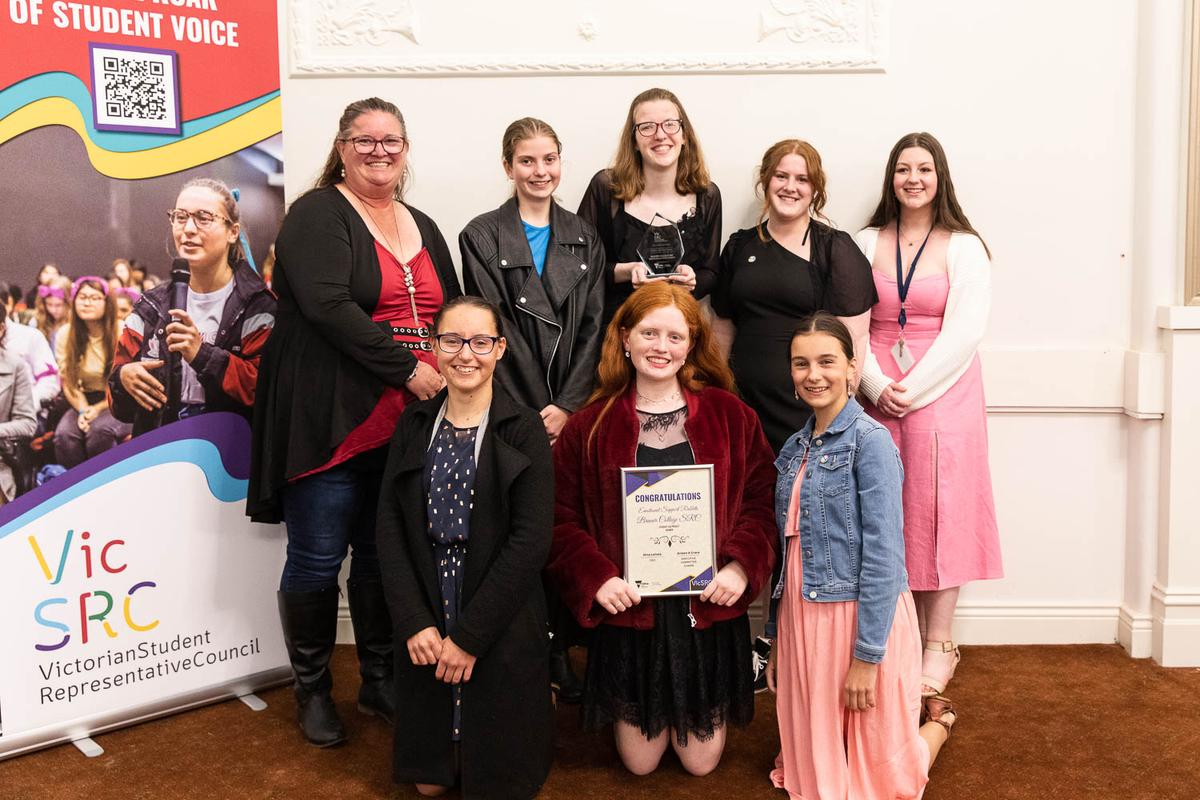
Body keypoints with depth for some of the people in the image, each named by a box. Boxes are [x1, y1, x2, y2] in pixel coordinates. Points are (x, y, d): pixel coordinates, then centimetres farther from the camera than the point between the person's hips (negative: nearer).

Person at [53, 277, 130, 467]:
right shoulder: (66, 335, 1)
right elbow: (68, 382, 4)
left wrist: (98, 409, -14)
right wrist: (83, 411, -13)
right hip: (85, 401, 3)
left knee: (99, 429, -34)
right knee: (64, 434, -27)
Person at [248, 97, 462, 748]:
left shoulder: (423, 228, 18)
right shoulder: (318, 214, -4)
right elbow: (327, 305, -18)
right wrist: (406, 368, -19)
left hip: (407, 425, 6)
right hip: (328, 421, -6)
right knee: (318, 557, 2)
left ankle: (380, 680, 28)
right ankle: (312, 688, 19)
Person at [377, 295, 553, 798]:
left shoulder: (524, 429, -8)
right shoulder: (414, 425, 3)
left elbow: (531, 539, -15)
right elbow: (390, 525, -2)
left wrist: (469, 635, -16)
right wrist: (415, 623, -13)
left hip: (502, 629, -3)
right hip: (425, 625, 3)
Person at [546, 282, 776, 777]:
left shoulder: (730, 415, -1)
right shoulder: (589, 427, -1)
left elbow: (761, 502, -1)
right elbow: (563, 521, -2)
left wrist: (741, 567, -16)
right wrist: (597, 578, -16)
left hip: (709, 607, 0)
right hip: (629, 608, 0)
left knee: (701, 760, 11)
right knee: (639, 762, 11)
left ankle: (698, 717, 45)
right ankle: (633, 715, 44)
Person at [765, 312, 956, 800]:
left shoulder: (870, 440, -13)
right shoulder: (795, 448, 9)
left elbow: (883, 555, -17)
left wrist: (866, 657, -19)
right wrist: (777, 639, 13)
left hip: (861, 618, -7)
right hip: (802, 619, 7)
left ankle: (935, 721, 37)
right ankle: (906, 715, 40)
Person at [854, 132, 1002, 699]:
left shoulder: (964, 247, 0)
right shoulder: (866, 244, 8)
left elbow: (963, 332, -8)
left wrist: (911, 390, -14)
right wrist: (878, 386, -11)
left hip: (942, 394, -2)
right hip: (879, 395, 3)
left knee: (937, 512, -1)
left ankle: (939, 645, 9)